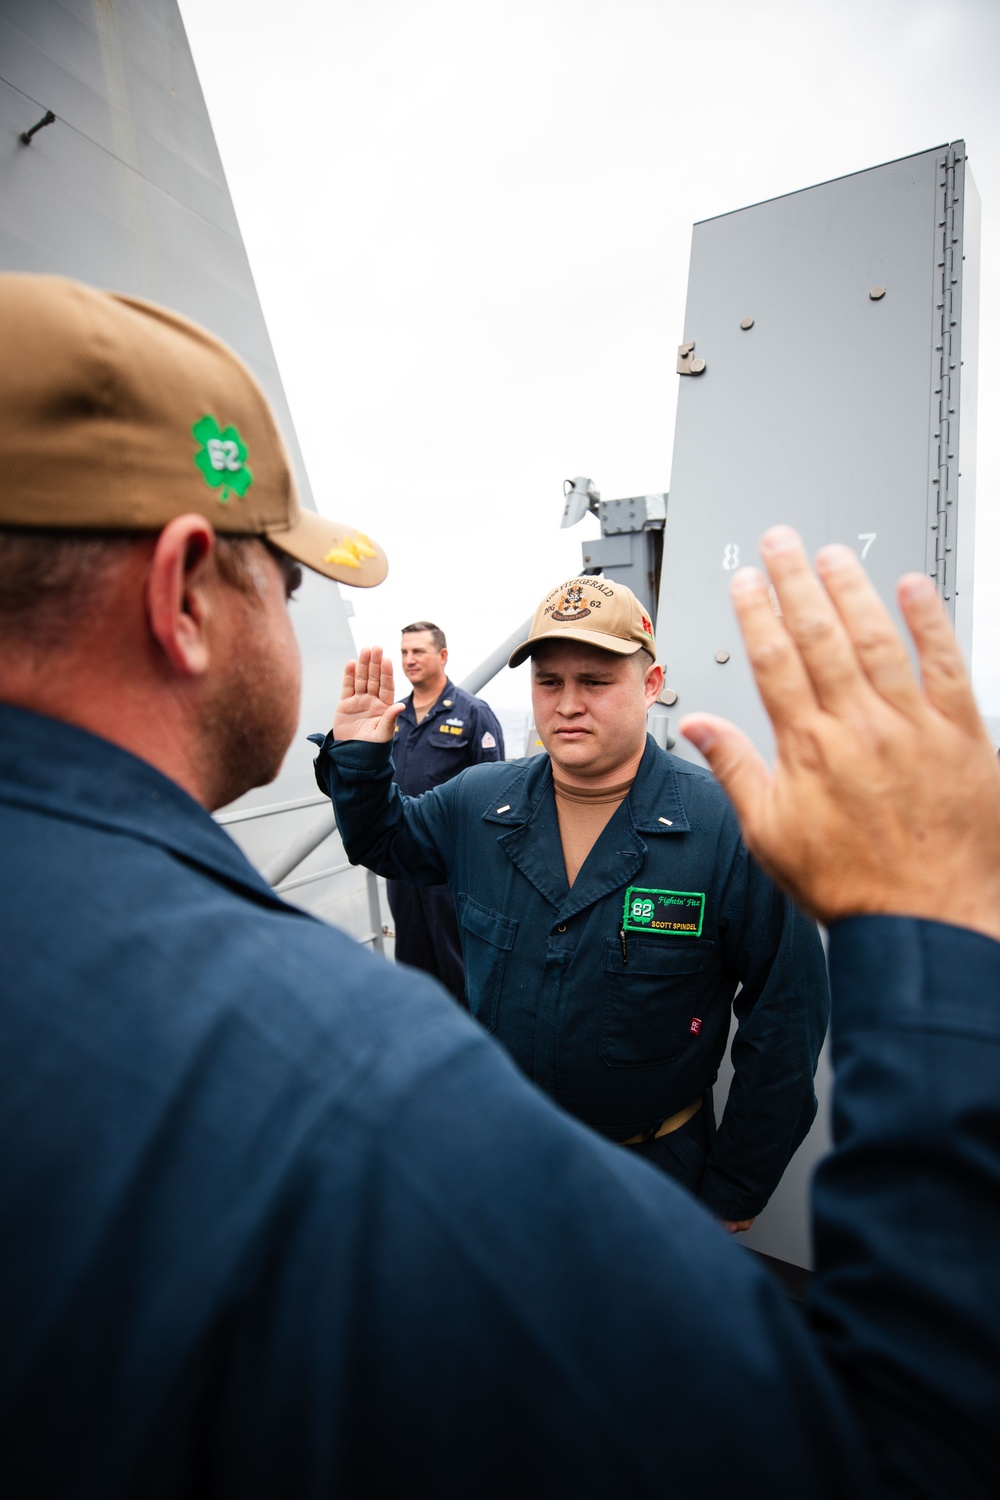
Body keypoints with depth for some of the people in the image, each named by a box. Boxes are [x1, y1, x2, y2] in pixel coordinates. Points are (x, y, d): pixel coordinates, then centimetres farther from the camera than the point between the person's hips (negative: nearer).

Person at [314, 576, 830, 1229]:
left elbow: (786, 1023, -15)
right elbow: (384, 838, 10)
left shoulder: (732, 829, -22)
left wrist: (734, 1193, -8)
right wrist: (358, 756, -9)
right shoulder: (477, 803, -10)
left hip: (655, 1173, -3)